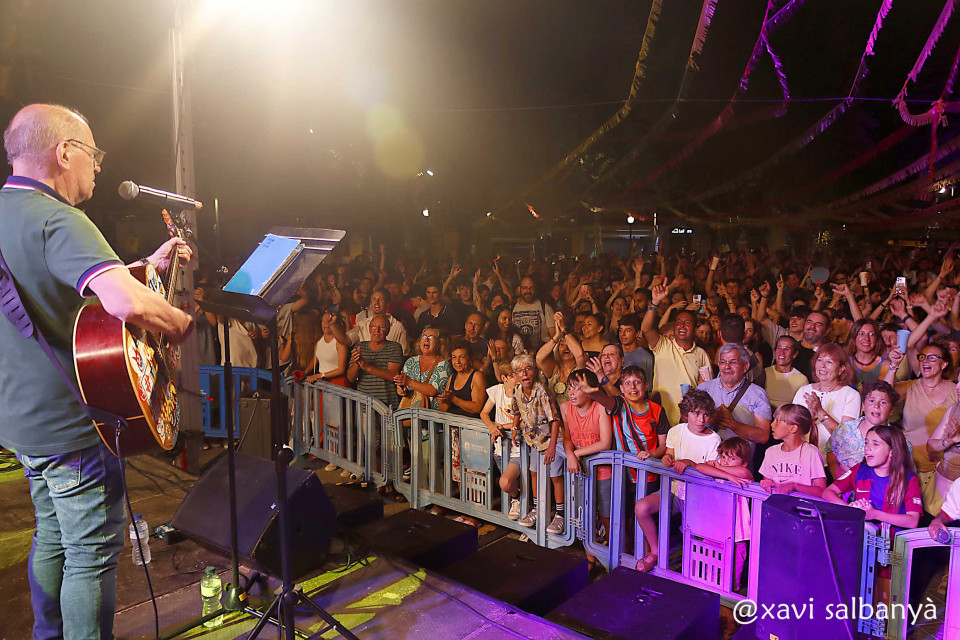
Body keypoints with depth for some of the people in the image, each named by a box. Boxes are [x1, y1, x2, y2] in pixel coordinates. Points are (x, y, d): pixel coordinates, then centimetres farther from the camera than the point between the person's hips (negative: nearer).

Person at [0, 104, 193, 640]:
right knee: (94, 551, 4)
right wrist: (180, 323, -20)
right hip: (70, 424, -10)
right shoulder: (56, 219, -23)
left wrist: (149, 265, 18)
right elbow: (129, 303, -41)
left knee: (53, 534, 25)